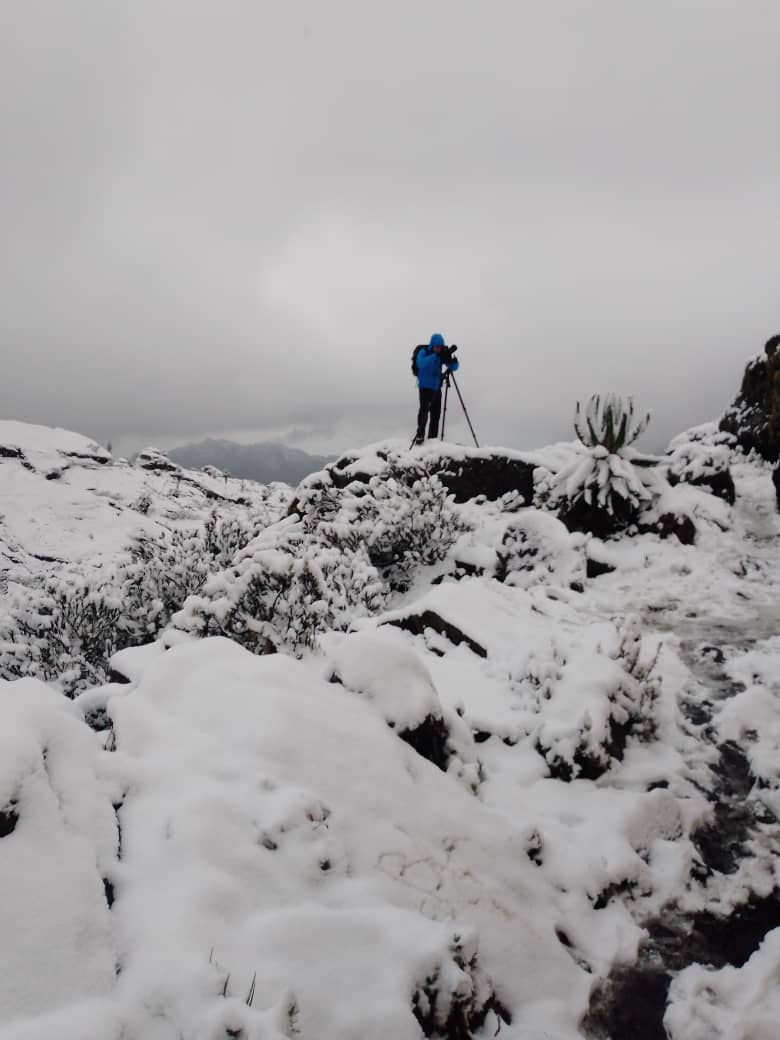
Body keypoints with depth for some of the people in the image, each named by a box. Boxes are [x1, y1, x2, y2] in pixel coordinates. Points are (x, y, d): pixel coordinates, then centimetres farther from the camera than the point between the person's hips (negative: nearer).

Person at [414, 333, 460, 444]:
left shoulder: (443, 354, 2)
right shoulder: (424, 352, -8)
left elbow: (455, 367, -2)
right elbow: (420, 363, -27)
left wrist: (451, 359, -24)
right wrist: (435, 356, -34)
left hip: (436, 388, 4)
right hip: (425, 387, -4)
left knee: (436, 413, 3)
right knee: (424, 409, -19)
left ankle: (432, 438, 11)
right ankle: (420, 435, -9)